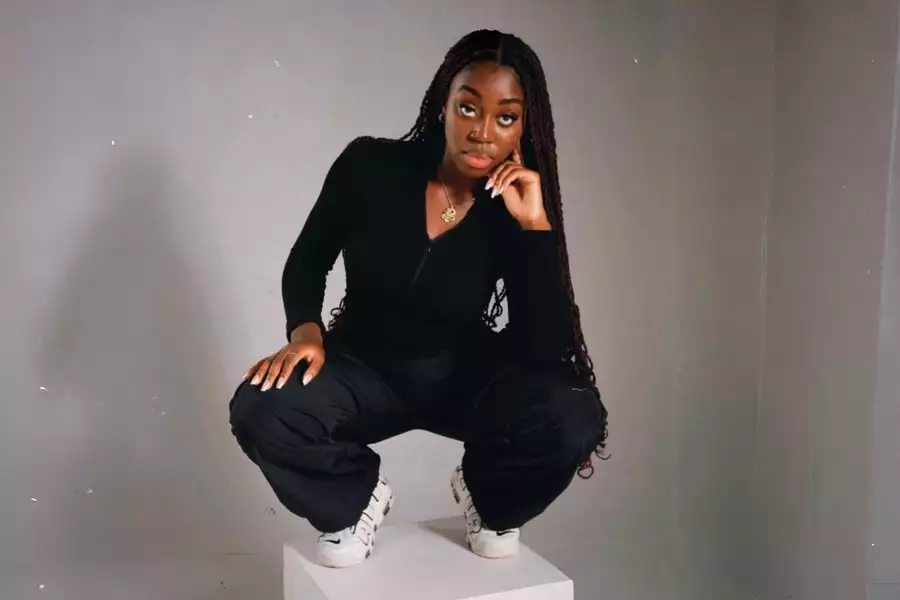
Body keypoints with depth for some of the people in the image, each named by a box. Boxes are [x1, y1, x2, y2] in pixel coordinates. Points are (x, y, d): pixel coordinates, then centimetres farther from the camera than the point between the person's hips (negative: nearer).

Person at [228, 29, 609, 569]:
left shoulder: (513, 210, -14)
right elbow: (307, 261, 0)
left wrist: (535, 224, -28)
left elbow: (546, 351, -23)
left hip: (464, 376, 0)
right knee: (260, 410, -30)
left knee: (575, 417, -28)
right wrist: (306, 330, -20)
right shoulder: (370, 166, -15)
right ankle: (359, 497, 5)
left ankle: (489, 499, 8)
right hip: (365, 368, 0)